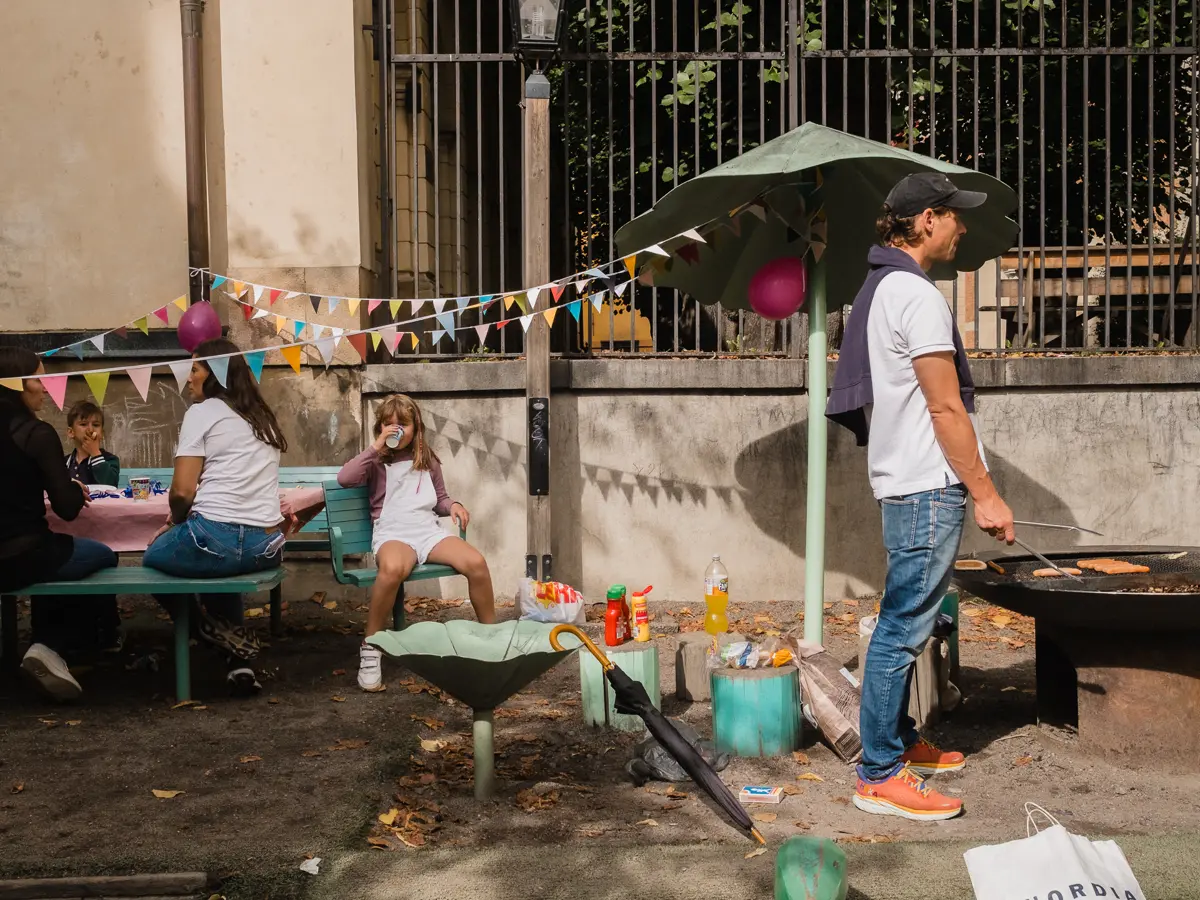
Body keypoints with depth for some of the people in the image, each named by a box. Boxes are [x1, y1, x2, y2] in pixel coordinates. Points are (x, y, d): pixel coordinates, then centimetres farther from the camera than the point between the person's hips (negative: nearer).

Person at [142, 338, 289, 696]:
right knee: (225, 561, 38)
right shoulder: (263, 418, 18)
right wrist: (182, 522, 21)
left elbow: (182, 491, -8)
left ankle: (223, 634, 9)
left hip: (216, 539, -6)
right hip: (267, 545, 6)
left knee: (155, 555, 26)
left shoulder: (202, 411, -1)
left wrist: (175, 521, 13)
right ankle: (239, 658, 18)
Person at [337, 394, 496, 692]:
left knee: (476, 562, -27)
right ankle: (370, 649, -26)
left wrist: (453, 505, 7)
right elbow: (344, 479, -7)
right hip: (393, 534, -4)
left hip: (429, 531, 4)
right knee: (392, 568, -42)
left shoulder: (427, 461, 21)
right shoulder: (376, 462, 11)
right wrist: (375, 447, -7)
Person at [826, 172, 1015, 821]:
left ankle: (899, 743, 31)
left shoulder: (880, 289, 16)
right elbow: (946, 409, -18)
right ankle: (879, 778, 0)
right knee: (903, 628, -6)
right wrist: (986, 495, -13)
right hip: (929, 487, -11)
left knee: (903, 624, 18)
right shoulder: (916, 294, -15)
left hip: (904, 483, 11)